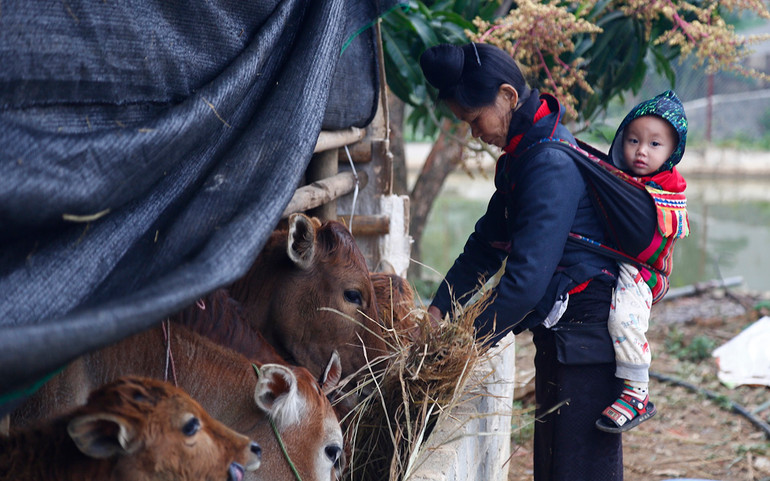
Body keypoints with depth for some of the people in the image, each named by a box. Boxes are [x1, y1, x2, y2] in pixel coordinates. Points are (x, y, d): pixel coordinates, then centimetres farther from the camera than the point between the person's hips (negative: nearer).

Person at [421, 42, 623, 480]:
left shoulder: (552, 164, -22)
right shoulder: (521, 157, 11)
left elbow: (527, 276, -27)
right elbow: (487, 244, 15)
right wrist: (438, 310, 5)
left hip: (587, 338, -10)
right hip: (560, 334, 10)